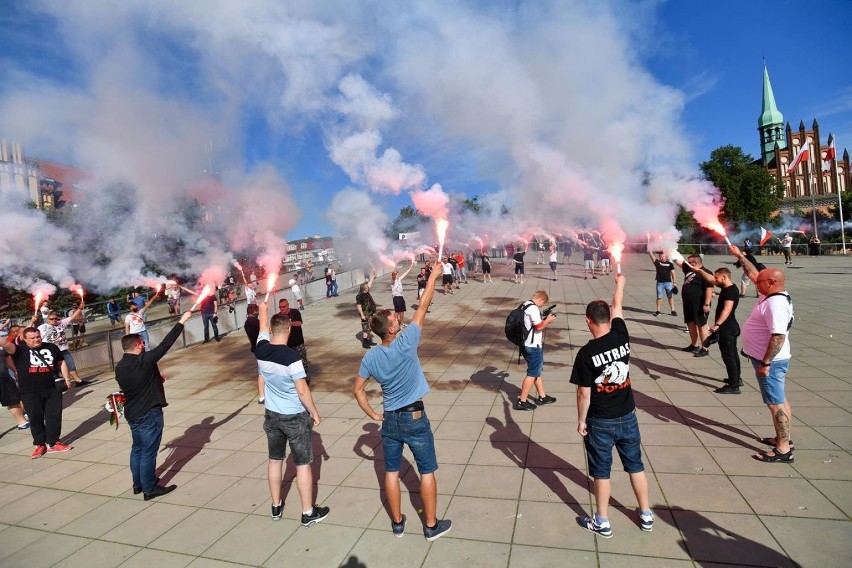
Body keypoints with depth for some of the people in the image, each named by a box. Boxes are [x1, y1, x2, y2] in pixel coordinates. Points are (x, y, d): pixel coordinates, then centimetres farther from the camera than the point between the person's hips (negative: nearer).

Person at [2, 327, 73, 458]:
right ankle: (40, 444, 23)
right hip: (30, 392, -2)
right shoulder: (19, 349, -3)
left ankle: (53, 443, 17)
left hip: (52, 389, 2)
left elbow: (61, 362, 17)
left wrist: (66, 378, 10)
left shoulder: (51, 347, 7)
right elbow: (7, 345, -24)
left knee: (54, 416, 6)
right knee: (35, 418, 7)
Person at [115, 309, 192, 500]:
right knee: (148, 452, 1)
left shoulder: (119, 367, 2)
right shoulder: (144, 361, -21)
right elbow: (165, 344, -18)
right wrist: (181, 322, -13)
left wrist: (155, 380, 20)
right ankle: (149, 489, 11)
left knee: (137, 449, 20)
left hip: (132, 413, 8)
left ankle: (138, 484, 32)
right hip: (149, 413, -8)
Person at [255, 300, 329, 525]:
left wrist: (263, 310, 31)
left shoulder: (261, 350, -9)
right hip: (295, 416, -6)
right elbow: (302, 391, -21)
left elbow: (263, 329, 13)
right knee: (303, 464, 7)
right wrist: (315, 413, -7)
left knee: (275, 460, 20)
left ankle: (276, 507, 35)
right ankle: (308, 512, 18)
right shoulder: (291, 357, -25)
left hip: (271, 415, 6)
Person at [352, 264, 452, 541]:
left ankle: (397, 522, 31)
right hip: (415, 418, -4)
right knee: (427, 472, 11)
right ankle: (431, 525, 23)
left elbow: (357, 390, 0)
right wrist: (433, 277, -7)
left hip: (390, 420, 4)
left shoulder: (370, 357, -8)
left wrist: (372, 415, 11)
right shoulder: (406, 343, -21)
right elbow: (423, 306, -15)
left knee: (391, 472, 17)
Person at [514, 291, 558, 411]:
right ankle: (522, 401, 4)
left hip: (529, 345, 10)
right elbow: (539, 326, -22)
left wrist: (544, 320, 11)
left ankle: (542, 397, 32)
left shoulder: (526, 305, 11)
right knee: (532, 373, -1)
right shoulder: (533, 308, -20)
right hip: (533, 346, -10)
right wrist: (548, 320, -6)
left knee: (537, 370, 20)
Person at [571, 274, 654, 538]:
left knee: (601, 471, 10)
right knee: (635, 465, 20)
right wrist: (620, 284, 26)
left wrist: (581, 420, -3)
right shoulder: (621, 336, -10)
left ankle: (602, 521, 24)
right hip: (627, 416, 5)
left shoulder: (586, 353, -21)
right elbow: (618, 306, 8)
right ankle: (646, 514, 36)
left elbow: (584, 393, -17)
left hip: (600, 421, -4)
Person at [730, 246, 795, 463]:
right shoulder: (770, 295, 5)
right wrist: (740, 256, 22)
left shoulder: (776, 303, -25)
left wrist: (765, 363, -27)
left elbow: (779, 337, -30)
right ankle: (783, 439, 31)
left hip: (771, 361, -10)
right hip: (770, 359, 10)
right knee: (779, 400, 18)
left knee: (776, 403, -4)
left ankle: (783, 450, 4)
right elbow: (754, 274, 20)